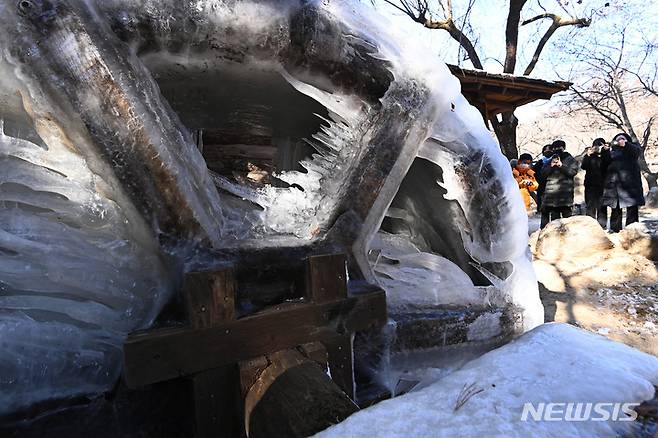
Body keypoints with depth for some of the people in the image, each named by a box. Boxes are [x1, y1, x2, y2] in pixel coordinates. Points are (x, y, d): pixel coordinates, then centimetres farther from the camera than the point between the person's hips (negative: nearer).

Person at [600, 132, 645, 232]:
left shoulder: (632, 147, 14)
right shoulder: (612, 150, 19)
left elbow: (636, 150, -9)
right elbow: (605, 163, 6)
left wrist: (625, 144, -25)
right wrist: (605, 151, -9)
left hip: (630, 182, -2)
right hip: (614, 182, 2)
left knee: (632, 208, -5)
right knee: (615, 207, 2)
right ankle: (615, 230, 4)